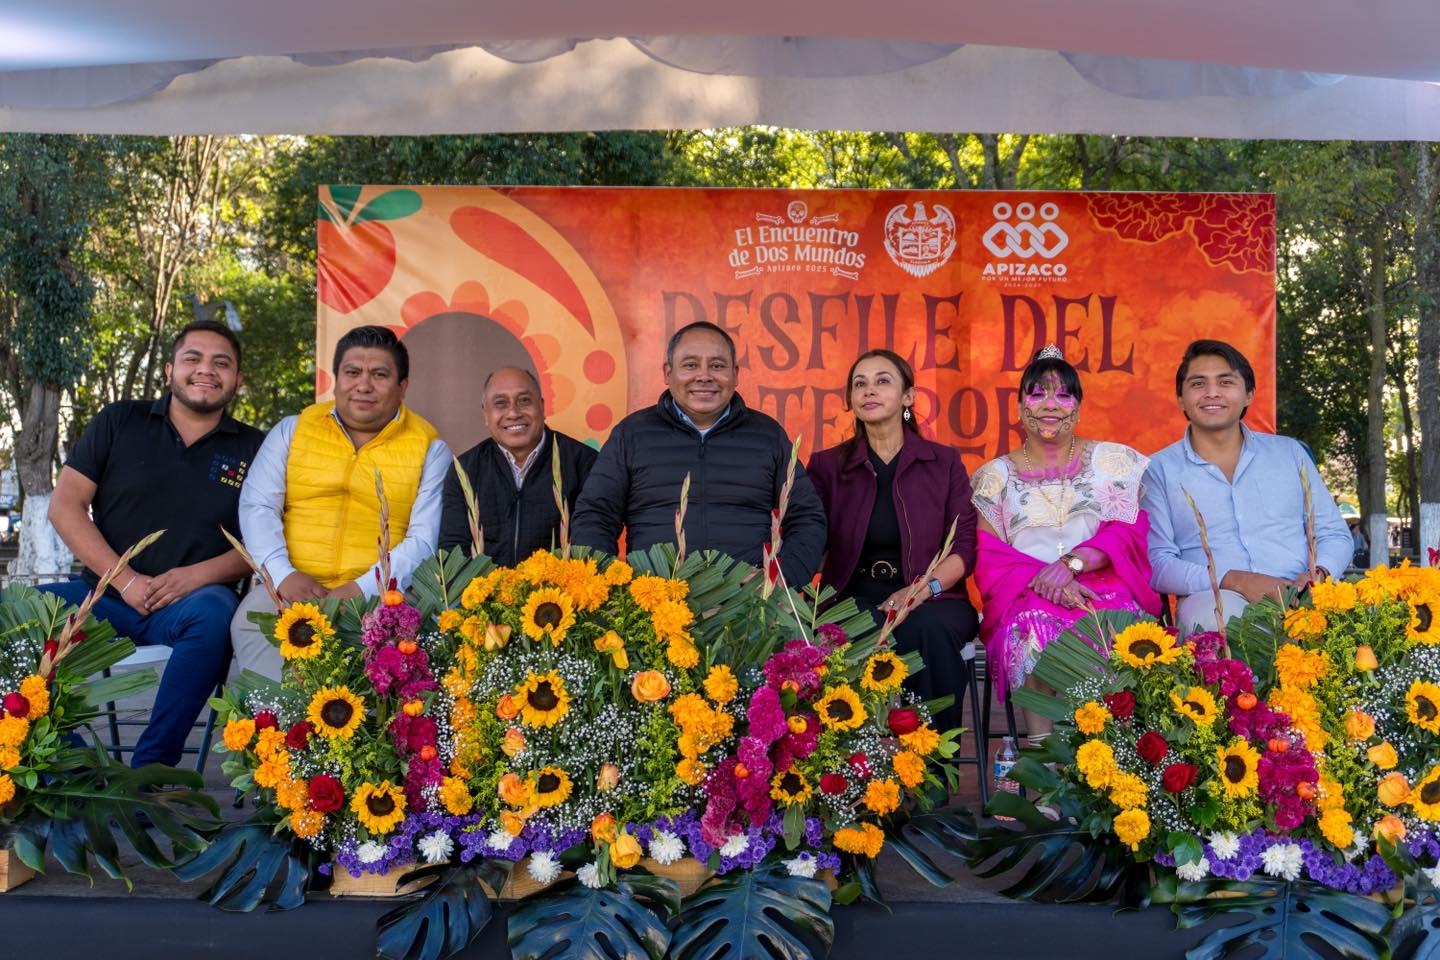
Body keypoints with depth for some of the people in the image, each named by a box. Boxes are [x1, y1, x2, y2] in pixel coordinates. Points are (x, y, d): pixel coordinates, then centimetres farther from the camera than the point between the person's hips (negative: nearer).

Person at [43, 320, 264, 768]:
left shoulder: (252, 449, 8)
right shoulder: (118, 422, 9)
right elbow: (65, 506, 3)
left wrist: (198, 574, -15)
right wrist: (126, 580, -9)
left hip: (191, 603, -1)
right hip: (104, 594, 2)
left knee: (215, 613, -36)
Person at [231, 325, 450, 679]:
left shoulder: (429, 449, 7)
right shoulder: (292, 430, 15)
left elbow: (425, 539, -1)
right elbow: (257, 508, 7)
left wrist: (361, 590, -15)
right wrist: (283, 573, -11)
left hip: (380, 596, -2)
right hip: (292, 589, 2)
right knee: (250, 620, -29)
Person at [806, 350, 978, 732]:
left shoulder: (944, 462, 11)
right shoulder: (827, 466, 12)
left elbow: (965, 545, 3)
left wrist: (925, 588, -16)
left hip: (933, 601, 0)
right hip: (854, 600, 0)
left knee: (928, 629, -35)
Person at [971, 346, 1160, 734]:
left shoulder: (1114, 461, 15)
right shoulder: (994, 476, 16)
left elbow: (1128, 534, 4)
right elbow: (987, 559, 6)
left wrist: (1073, 562, -15)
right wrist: (1042, 579, -14)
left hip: (1106, 589, 0)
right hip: (1028, 597, 0)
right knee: (1034, 628, -36)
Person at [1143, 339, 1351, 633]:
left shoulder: (1289, 453, 19)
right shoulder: (1161, 470, 9)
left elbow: (1334, 534, 18)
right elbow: (1155, 562, -1)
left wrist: (1319, 574, -7)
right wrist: (1234, 581, -17)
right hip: (1215, 599, -2)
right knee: (1209, 616, -39)